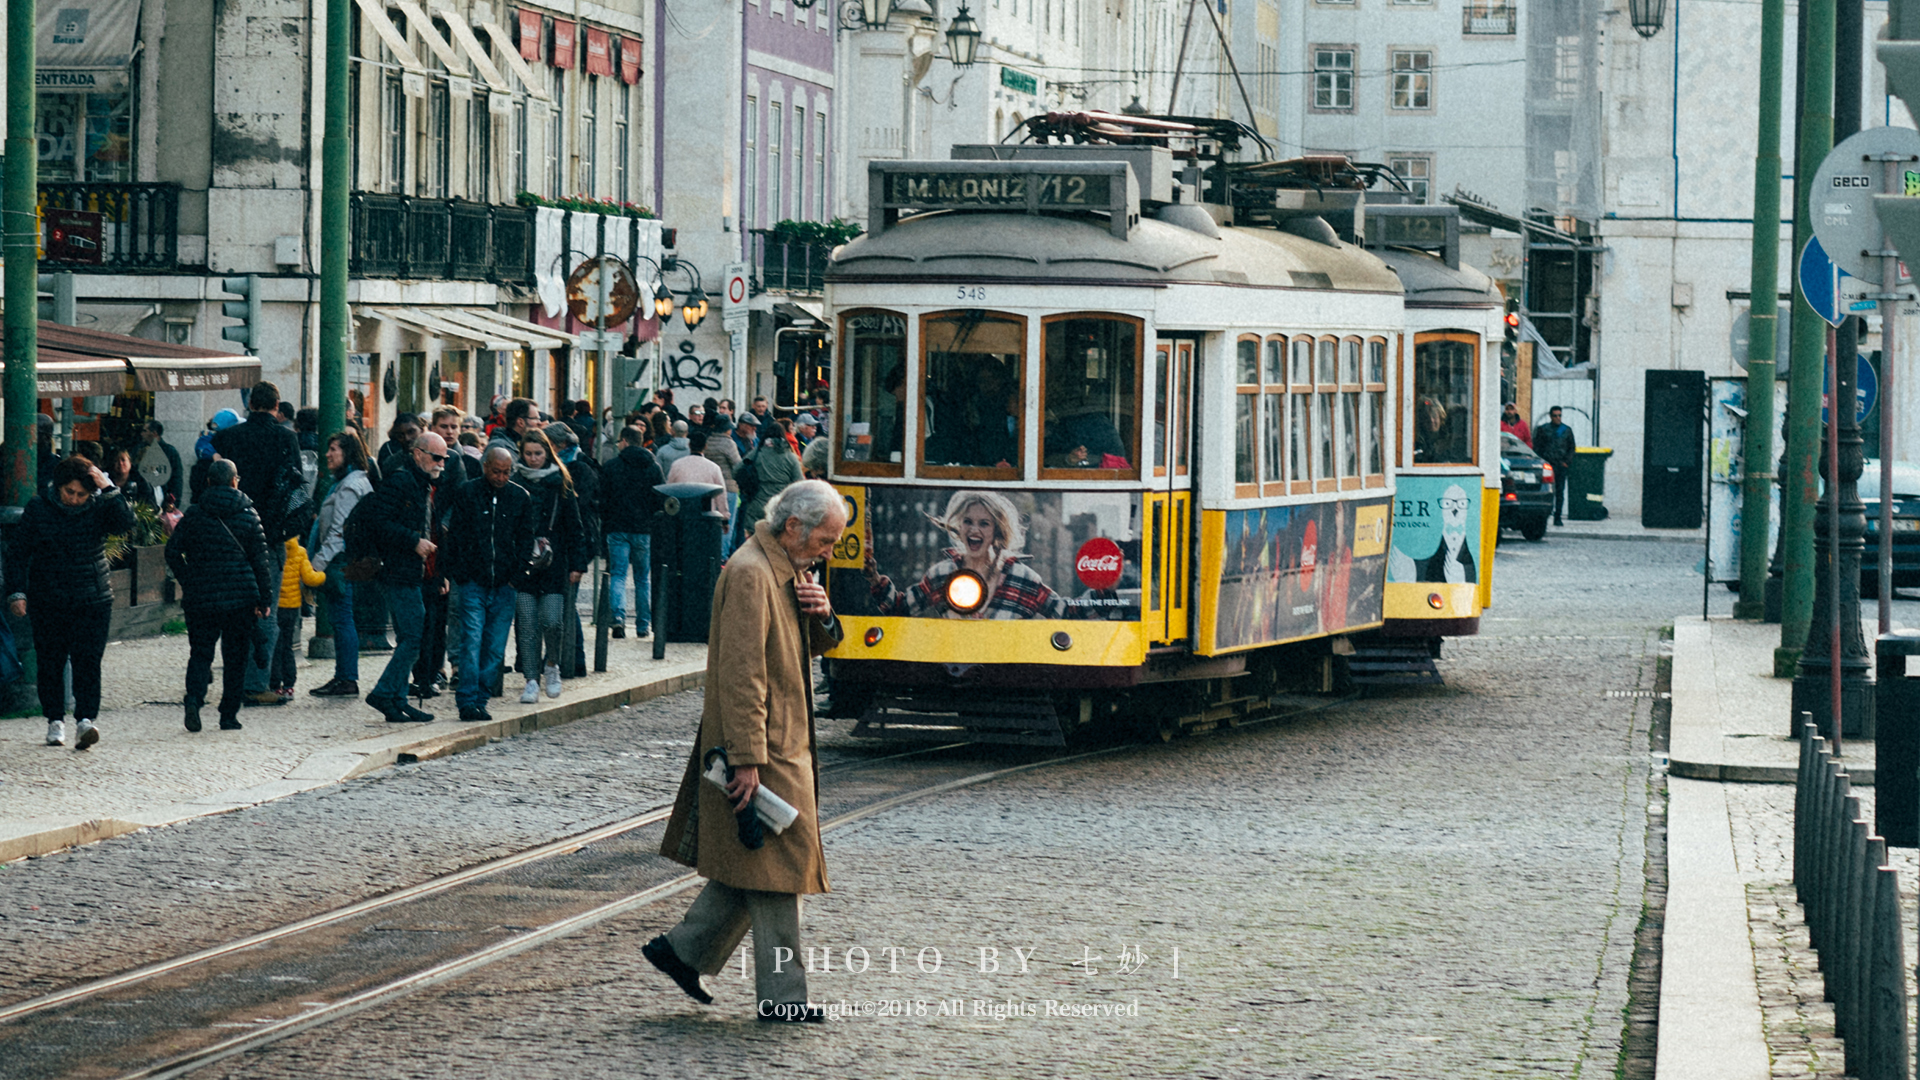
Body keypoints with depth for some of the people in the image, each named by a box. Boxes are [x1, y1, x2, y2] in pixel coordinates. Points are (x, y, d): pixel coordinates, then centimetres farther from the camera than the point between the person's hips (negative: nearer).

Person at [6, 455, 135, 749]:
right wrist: (17, 592, -5)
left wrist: (108, 488, -21)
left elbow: (125, 522, -18)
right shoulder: (38, 508, -1)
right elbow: (18, 551, 2)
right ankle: (55, 720, 15)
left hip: (92, 602, -1)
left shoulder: (99, 507, 0)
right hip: (48, 602, 1)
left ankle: (86, 719, -17)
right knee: (51, 662, 4)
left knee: (88, 660, -11)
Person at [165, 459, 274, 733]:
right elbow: (260, 559, 0)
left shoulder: (194, 514, 1)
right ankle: (229, 714, 10)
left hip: (201, 597, 0)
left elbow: (173, 551, 0)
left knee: (200, 652, 7)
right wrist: (264, 598, 5)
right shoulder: (248, 515, 0)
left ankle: (194, 696, -18)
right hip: (240, 597, 0)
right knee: (235, 656, 10)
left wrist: (188, 582, 12)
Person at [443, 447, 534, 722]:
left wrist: (517, 574, 1)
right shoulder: (466, 493, 2)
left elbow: (526, 539, 11)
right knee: (471, 642, -11)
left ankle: (478, 700, 10)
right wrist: (459, 575, -4)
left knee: (495, 648, 2)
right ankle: (467, 701, -11)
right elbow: (455, 537, 3)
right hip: (473, 583, -2)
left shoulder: (521, 497, 8)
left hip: (504, 585, 2)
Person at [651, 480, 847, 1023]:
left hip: (786, 741, 10)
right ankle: (780, 994, 2)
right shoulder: (750, 573, -19)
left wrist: (821, 616, -1)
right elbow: (740, 672, -23)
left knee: (751, 868, 14)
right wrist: (747, 759, -25)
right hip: (762, 748, -10)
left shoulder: (789, 571, 12)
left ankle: (683, 949, 23)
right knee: (777, 863, -4)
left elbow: (816, 647, 23)